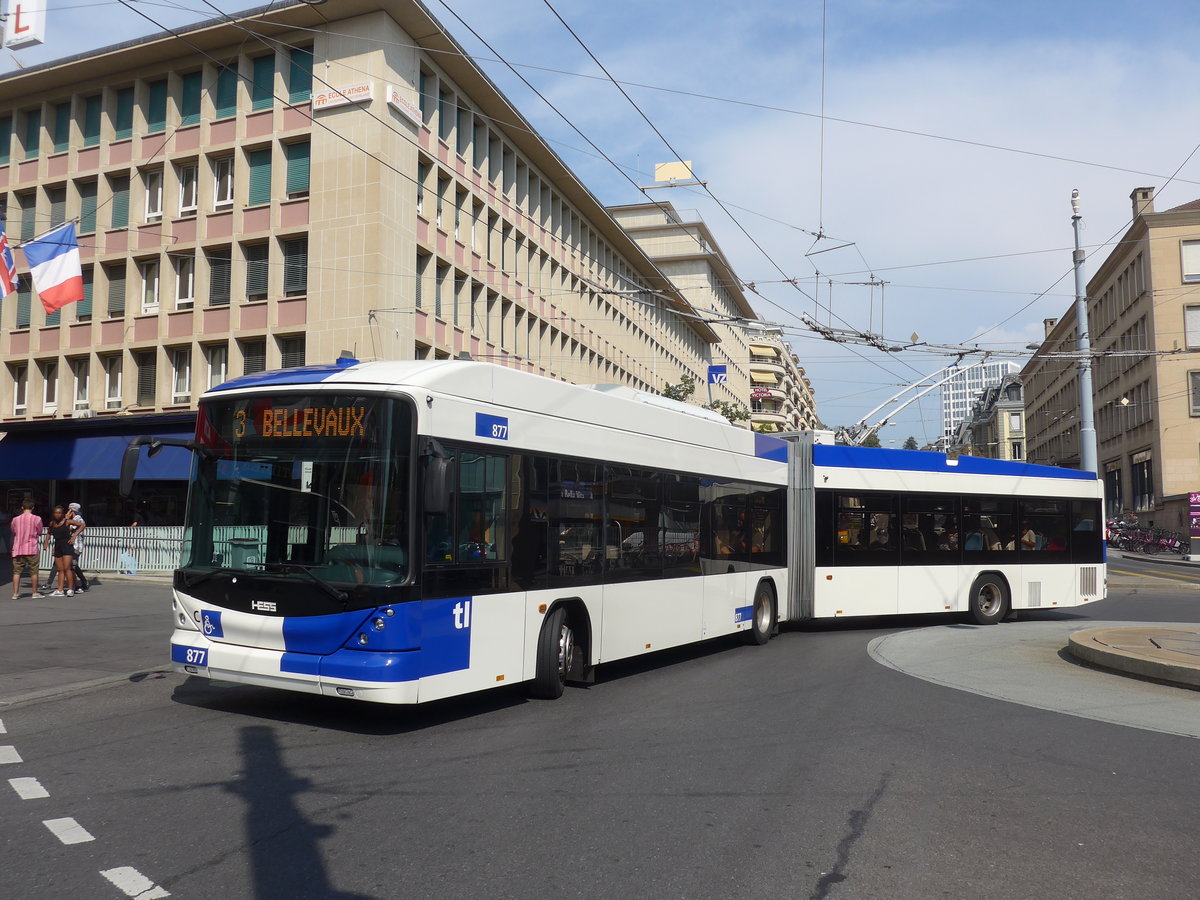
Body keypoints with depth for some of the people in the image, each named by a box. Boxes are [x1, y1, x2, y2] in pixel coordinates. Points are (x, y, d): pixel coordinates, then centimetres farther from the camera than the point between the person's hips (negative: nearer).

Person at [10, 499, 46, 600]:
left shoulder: (15, 519, 1)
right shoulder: (37, 519, -7)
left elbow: (12, 532, 14)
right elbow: (40, 533, 3)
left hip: (18, 549, 2)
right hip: (32, 549, -2)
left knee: (16, 572, 5)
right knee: (33, 572, 6)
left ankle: (15, 593, 2)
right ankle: (35, 593, 10)